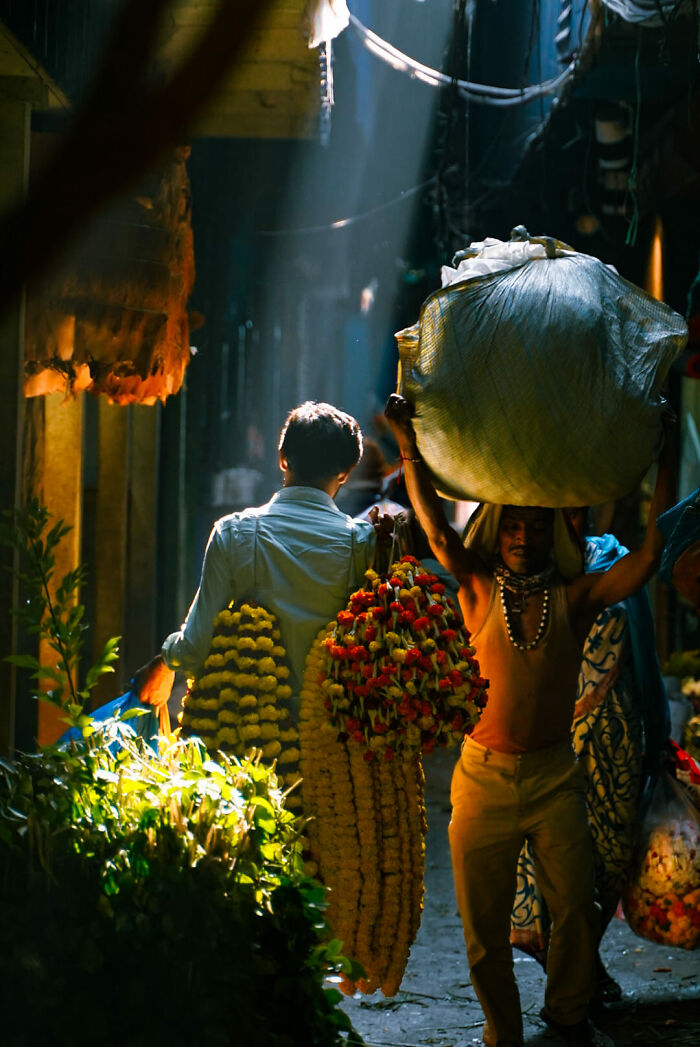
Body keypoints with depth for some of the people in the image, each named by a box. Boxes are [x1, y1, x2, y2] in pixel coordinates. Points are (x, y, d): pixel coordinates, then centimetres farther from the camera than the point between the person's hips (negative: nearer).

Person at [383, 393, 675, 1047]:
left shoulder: (574, 599, 0)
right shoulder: (480, 592, 1)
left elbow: (648, 556, -7)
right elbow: (438, 533, -8)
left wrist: (666, 465, -8)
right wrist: (409, 445, -13)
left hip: (555, 777, 0)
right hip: (483, 778, 0)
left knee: (575, 906, 2)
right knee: (485, 923, 6)